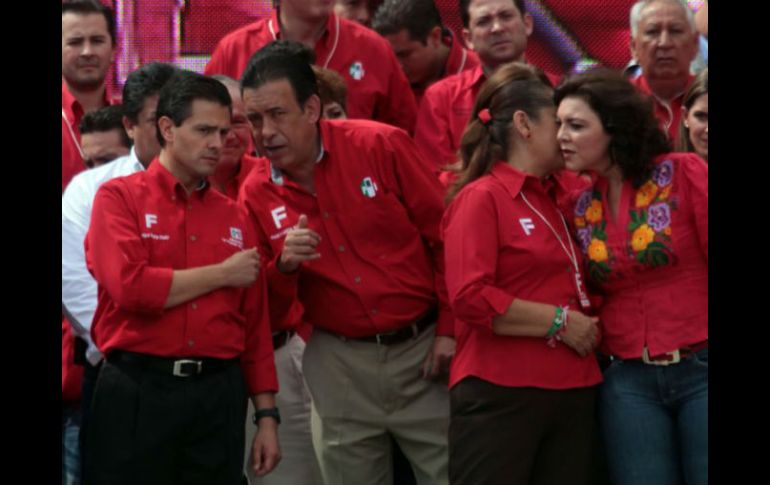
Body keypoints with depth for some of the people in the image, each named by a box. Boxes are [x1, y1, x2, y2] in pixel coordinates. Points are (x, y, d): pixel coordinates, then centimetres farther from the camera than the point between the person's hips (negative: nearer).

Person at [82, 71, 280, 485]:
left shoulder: (233, 216, 12)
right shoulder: (120, 197, -1)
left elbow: (255, 325, 12)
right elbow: (130, 287, -17)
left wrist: (266, 415, 7)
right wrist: (223, 274, -6)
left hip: (219, 394, 4)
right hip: (137, 393, -4)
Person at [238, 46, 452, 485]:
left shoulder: (381, 146, -9)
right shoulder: (257, 195, -1)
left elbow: (445, 236, -4)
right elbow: (266, 310, 4)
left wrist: (449, 329, -6)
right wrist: (283, 266, -16)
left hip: (423, 347, -2)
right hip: (339, 363, 2)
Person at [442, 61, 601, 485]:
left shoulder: (568, 193, 15)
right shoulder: (481, 198, -6)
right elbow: (470, 298, -17)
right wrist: (558, 321, -12)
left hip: (573, 393, 7)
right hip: (500, 396, -7)